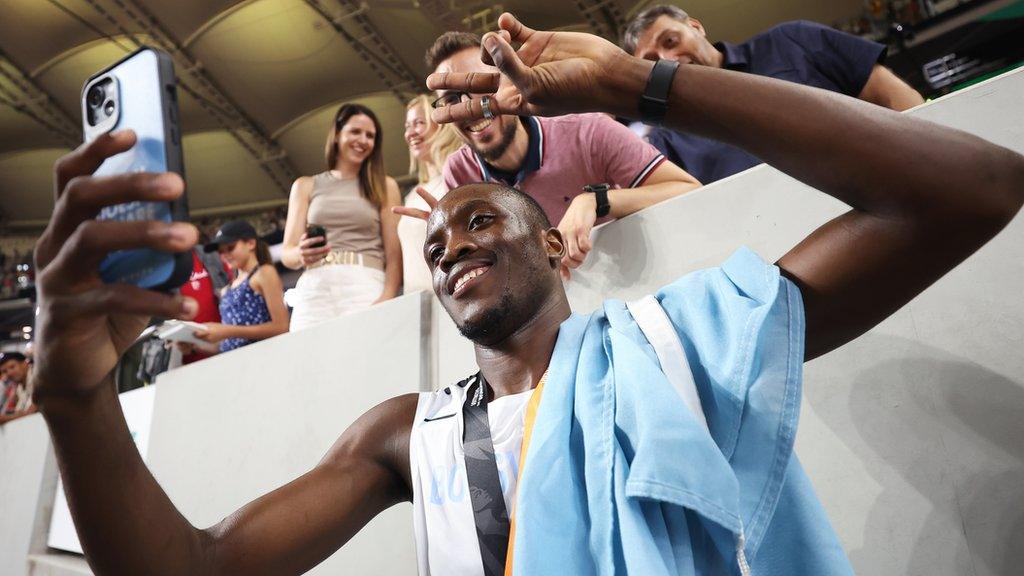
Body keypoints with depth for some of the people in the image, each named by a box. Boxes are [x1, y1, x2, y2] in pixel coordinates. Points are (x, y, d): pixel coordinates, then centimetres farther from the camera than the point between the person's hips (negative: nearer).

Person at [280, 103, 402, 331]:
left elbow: (394, 253, 4)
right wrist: (301, 254, -12)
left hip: (366, 286, -1)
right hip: (315, 288, 1)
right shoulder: (306, 186, 18)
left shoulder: (385, 186, 13)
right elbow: (287, 253, 12)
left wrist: (387, 297, -14)